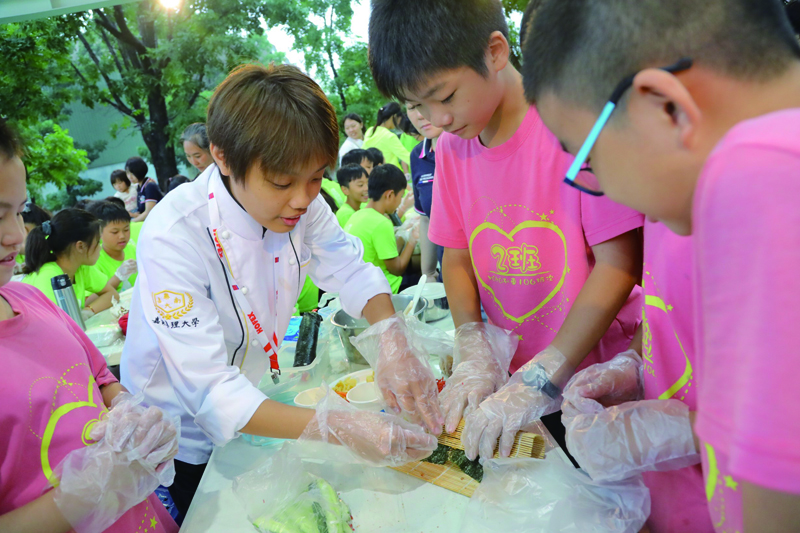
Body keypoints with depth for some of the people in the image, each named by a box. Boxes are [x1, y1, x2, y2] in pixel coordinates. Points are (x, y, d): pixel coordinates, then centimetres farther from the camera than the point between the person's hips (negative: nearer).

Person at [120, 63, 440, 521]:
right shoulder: (174, 234, -33)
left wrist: (394, 339, -27)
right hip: (184, 437, -4)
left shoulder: (302, 204, -16)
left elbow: (351, 272, -6)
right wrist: (337, 427, -45)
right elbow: (209, 391, -35)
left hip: (257, 400, 5)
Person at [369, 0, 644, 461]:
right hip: (517, 381, 5)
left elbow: (620, 262, -20)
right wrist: (475, 356, -9)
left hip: (601, 384, -4)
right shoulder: (451, 148, 0)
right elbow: (456, 255, 6)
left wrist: (539, 382, -22)